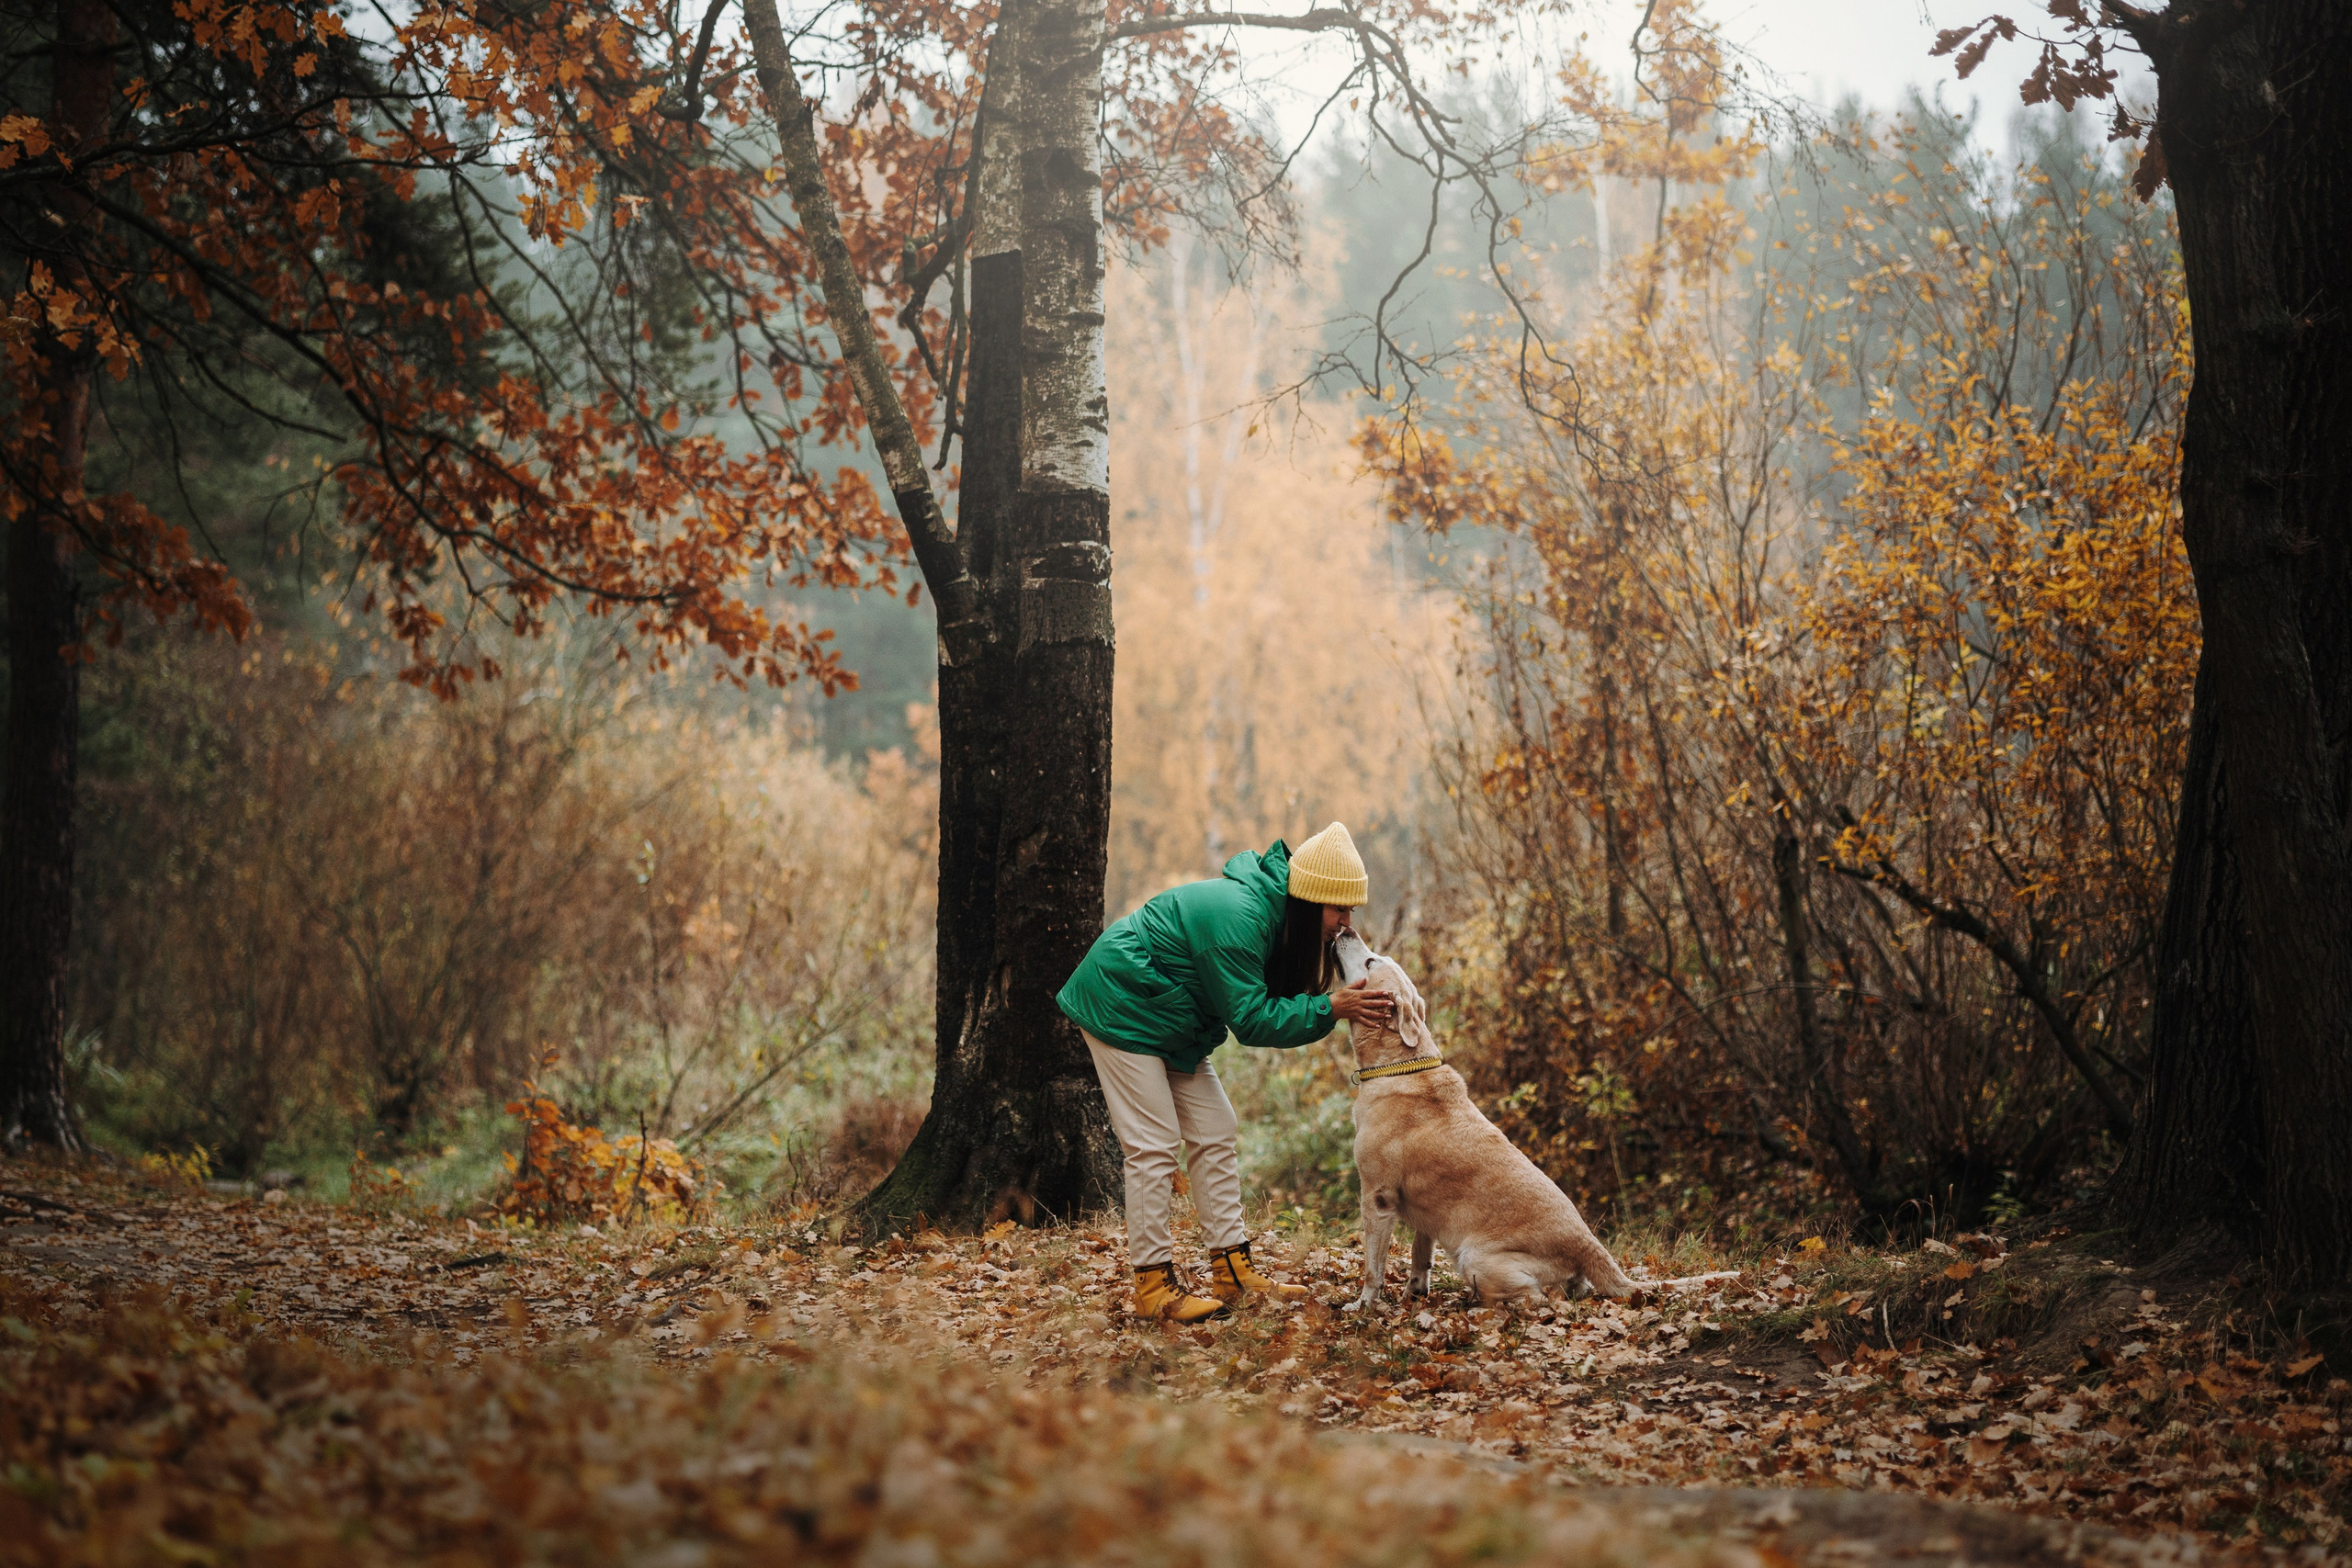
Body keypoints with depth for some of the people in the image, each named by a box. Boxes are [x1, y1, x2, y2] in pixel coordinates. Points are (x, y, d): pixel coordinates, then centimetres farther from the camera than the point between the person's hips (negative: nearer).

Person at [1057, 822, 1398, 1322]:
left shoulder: (1268, 904, -2)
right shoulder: (1236, 918, -30)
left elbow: (1265, 1003, 0)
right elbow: (1250, 1019, -26)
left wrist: (1344, 1000, -14)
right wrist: (1329, 1008, -29)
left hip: (1170, 1016, 10)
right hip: (1122, 1007, -10)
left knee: (1214, 1134, 6)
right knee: (1154, 1144, -10)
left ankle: (1231, 1271, 9)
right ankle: (1152, 1284, -5)